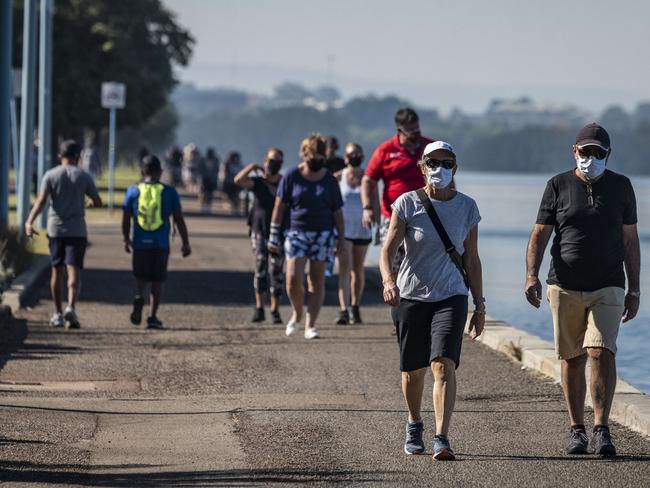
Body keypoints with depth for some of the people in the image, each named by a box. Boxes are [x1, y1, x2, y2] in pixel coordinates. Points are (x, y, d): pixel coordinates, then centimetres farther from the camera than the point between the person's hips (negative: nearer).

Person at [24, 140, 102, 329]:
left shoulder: (50, 175, 1)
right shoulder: (84, 176, 1)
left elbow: (41, 200, -12)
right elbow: (97, 202, 6)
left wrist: (29, 222, -20)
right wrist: (88, 204, 29)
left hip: (55, 229, 1)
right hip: (77, 230, -1)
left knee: (57, 271, 12)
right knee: (74, 271, -7)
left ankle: (58, 314, 18)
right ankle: (71, 307, -28)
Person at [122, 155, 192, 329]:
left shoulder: (133, 192, 0)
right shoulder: (169, 192, -1)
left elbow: (125, 220, 5)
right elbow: (179, 220, 0)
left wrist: (126, 240, 20)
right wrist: (185, 243, 8)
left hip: (140, 244, 1)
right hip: (161, 244, 0)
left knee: (141, 277, 13)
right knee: (157, 281, 9)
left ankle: (139, 297, -17)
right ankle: (152, 317, 7)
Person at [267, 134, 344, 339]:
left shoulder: (329, 180, 4)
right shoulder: (292, 177, 0)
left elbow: (337, 211, 9)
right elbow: (279, 206, 2)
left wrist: (341, 238, 5)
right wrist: (273, 236, -1)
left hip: (323, 234, 1)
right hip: (297, 232, -1)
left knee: (317, 281, 0)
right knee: (293, 278, -12)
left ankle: (310, 325, 5)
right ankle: (297, 313, 16)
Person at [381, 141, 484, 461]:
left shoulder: (466, 207, 4)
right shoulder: (408, 203, -3)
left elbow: (471, 260, 10)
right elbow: (387, 251, -9)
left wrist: (480, 306, 9)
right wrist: (389, 282, -29)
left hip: (451, 297, 0)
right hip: (411, 297, 0)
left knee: (444, 365, -18)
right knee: (413, 370, 10)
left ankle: (441, 439, -24)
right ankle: (414, 425, 38)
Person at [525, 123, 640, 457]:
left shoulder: (621, 187, 8)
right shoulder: (558, 186, 5)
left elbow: (630, 241, 11)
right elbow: (539, 234, 2)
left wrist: (634, 291, 9)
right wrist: (532, 276, -12)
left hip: (608, 288, 0)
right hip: (565, 288, 0)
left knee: (601, 352, -15)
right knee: (572, 358, 4)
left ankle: (602, 429, -11)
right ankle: (577, 429, 15)